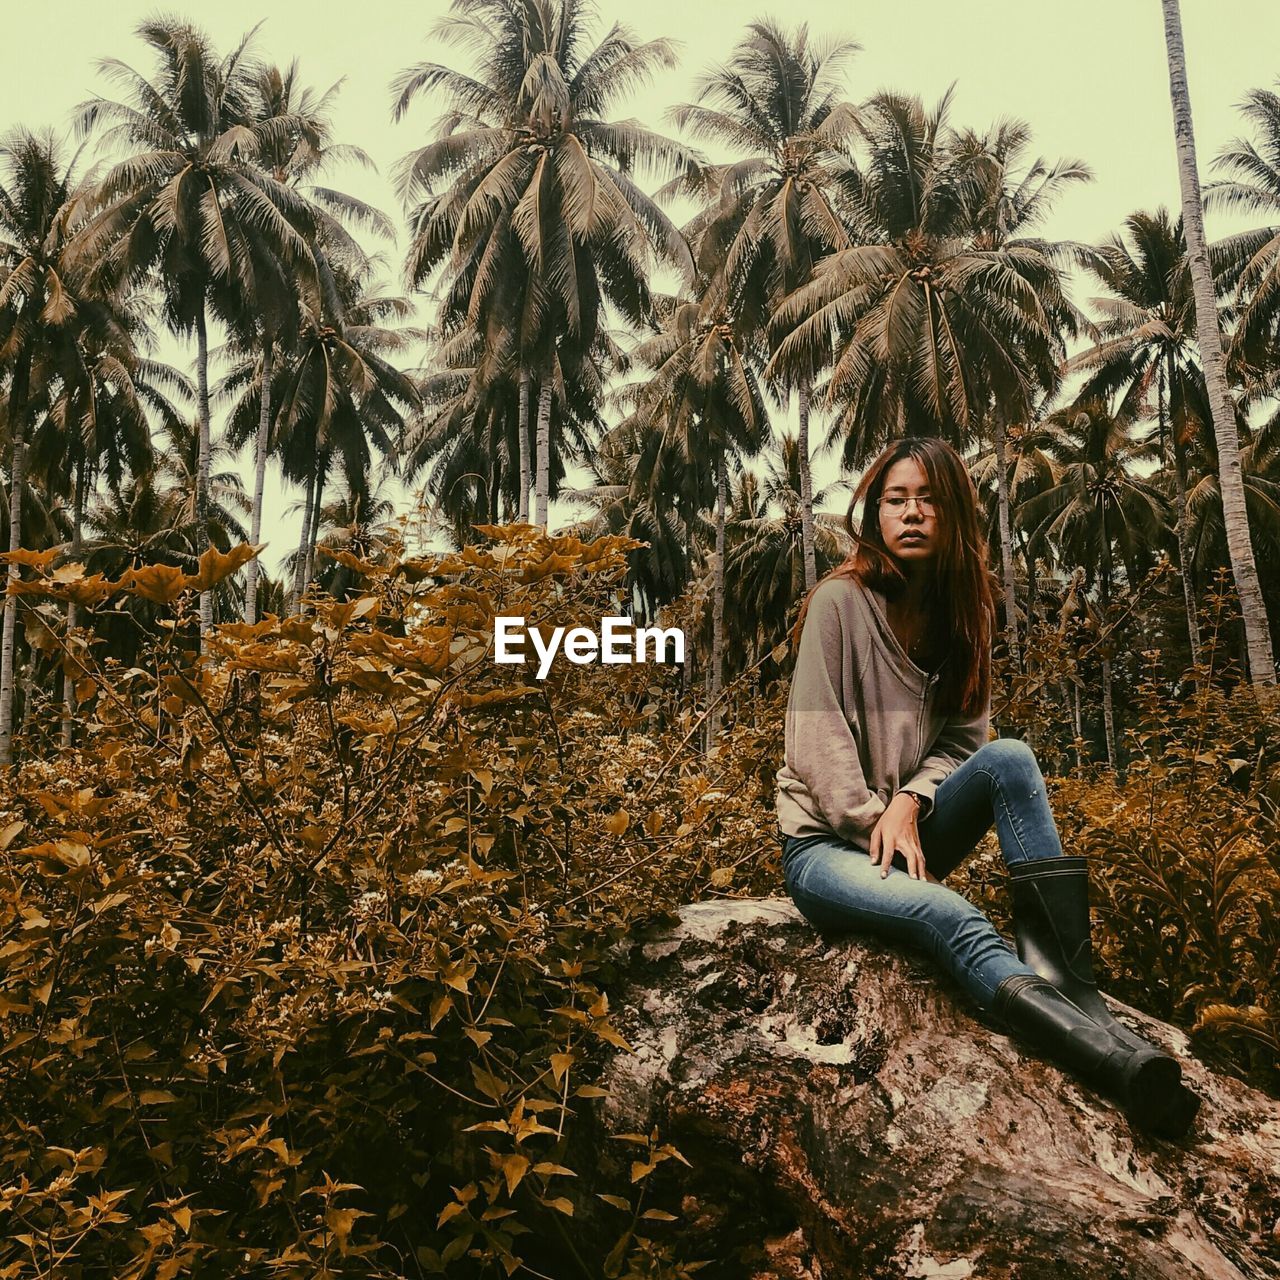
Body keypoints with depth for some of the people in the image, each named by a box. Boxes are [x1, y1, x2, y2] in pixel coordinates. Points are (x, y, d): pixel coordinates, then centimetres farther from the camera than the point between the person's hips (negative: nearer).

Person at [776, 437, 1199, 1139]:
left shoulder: (959, 616, 7)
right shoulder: (841, 600, -10)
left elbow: (962, 739, 4)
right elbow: (816, 736, -14)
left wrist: (909, 800, -14)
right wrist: (877, 824, -16)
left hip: (906, 826, 5)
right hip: (825, 843, -5)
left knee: (1010, 758, -24)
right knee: (944, 912, -36)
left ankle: (1062, 971, -35)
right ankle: (1114, 1058, -50)